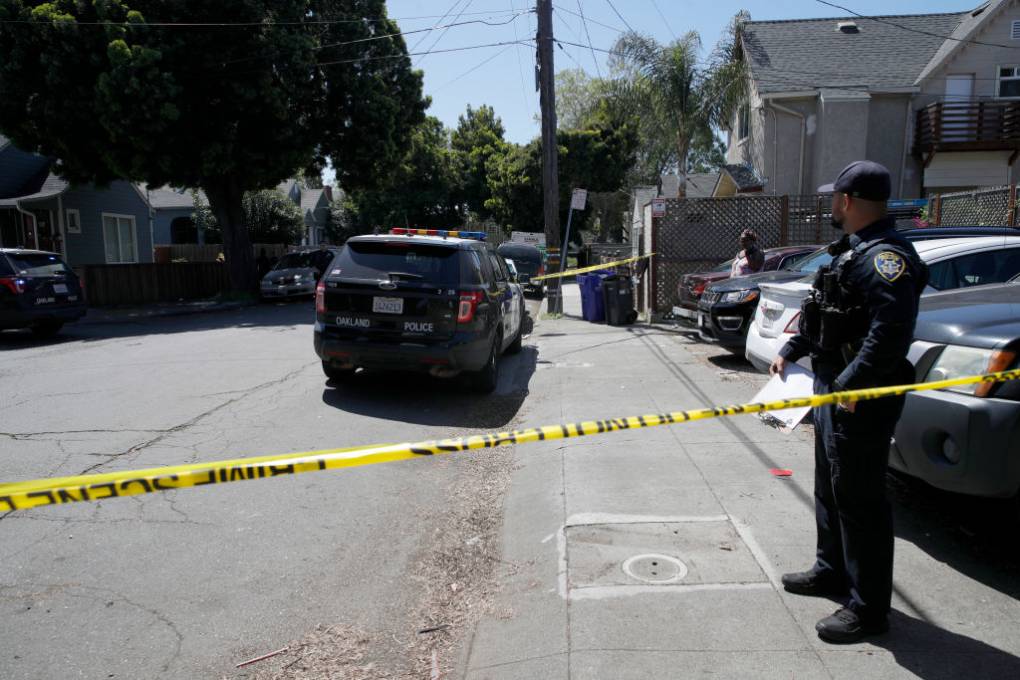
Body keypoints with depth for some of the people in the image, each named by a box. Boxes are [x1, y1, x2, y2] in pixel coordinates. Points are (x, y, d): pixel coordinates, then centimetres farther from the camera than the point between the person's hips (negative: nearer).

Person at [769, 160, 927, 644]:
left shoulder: (886, 256, -19)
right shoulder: (851, 250, 14)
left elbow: (890, 331, -30)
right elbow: (820, 313, 22)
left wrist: (849, 385, -30)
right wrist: (790, 350, 17)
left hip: (861, 398, -11)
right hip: (832, 388, 11)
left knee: (859, 499, -2)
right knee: (830, 488, 21)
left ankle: (869, 608, 12)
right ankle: (832, 571, 38)